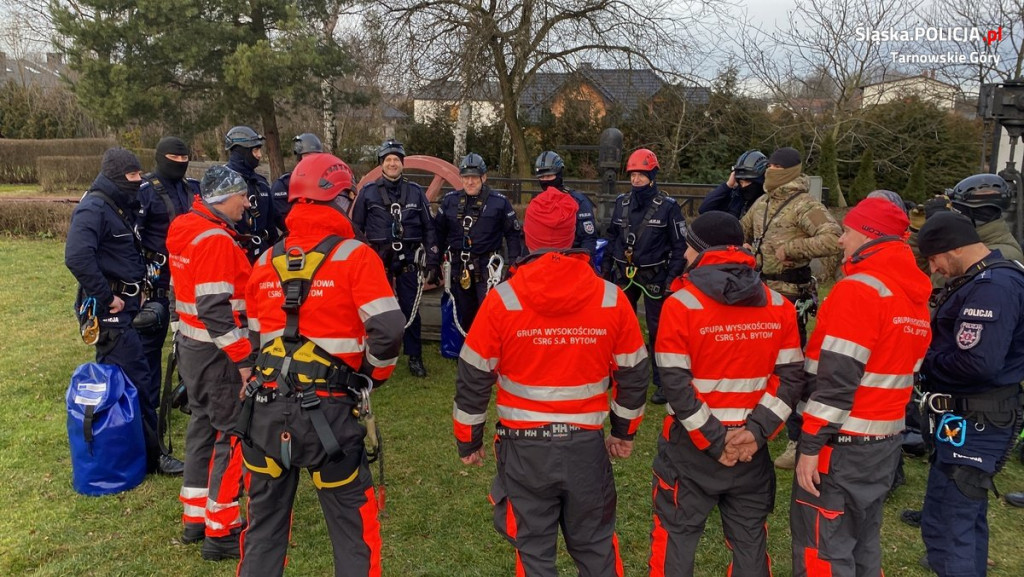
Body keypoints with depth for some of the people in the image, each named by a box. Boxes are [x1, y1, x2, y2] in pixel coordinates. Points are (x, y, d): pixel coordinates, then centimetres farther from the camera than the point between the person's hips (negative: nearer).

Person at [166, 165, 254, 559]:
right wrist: (244, 359, -21)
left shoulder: (185, 230, 9)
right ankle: (220, 532, 9)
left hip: (191, 347, 10)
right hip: (217, 354, -9)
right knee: (233, 435, 0)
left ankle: (195, 517, 30)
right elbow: (216, 309, -26)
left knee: (203, 427, 18)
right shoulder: (215, 239, -21)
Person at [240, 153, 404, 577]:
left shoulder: (266, 262, 9)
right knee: (353, 528, 11)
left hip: (266, 408, 5)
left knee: (264, 524, 22)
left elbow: (255, 335, 14)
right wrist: (374, 376, -1)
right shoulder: (355, 256, -8)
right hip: (327, 410, -5)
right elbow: (388, 329, -17)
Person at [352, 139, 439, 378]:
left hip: (408, 260, 0)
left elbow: (429, 228, 8)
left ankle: (414, 357, 14)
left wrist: (432, 262, 2)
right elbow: (356, 229, 8)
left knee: (411, 310, 3)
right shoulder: (368, 192, 4)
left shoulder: (415, 192, 6)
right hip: (377, 259, 0)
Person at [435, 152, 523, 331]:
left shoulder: (499, 202, -5)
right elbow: (438, 231, 13)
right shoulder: (450, 200, 5)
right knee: (463, 316, 15)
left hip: (487, 268, -4)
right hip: (458, 268, 4)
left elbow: (514, 233, 1)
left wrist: (513, 263, -4)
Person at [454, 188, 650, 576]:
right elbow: (634, 374, 3)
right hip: (587, 445, 2)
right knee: (595, 545, 21)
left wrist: (468, 440, 8)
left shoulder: (502, 299, -12)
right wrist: (624, 432, 18)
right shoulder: (611, 299, -7)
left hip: (524, 447, -2)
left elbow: (474, 378, -6)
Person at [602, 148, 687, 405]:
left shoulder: (667, 206, -8)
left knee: (657, 329, 1)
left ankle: (662, 381, 11)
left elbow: (680, 245, -6)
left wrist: (672, 277, -12)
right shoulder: (622, 202, 5)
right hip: (624, 274, 4)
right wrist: (606, 268, 9)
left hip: (653, 276, -4)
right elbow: (611, 237, 13)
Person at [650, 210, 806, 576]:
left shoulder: (681, 304, -13)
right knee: (750, 540, 19)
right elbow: (791, 377, -3)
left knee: (676, 536, 12)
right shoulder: (779, 306, 1)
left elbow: (675, 384, -18)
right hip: (751, 447, 4)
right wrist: (756, 431, -8)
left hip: (691, 447, -4)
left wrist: (711, 440, -12)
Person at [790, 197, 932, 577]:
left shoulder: (858, 289, -18)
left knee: (823, 546, 2)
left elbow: (837, 379, -22)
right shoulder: (915, 294, 10)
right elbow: (894, 368, 16)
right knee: (863, 540, 19)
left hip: (843, 442, -9)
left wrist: (811, 445, -18)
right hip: (886, 439, 9)